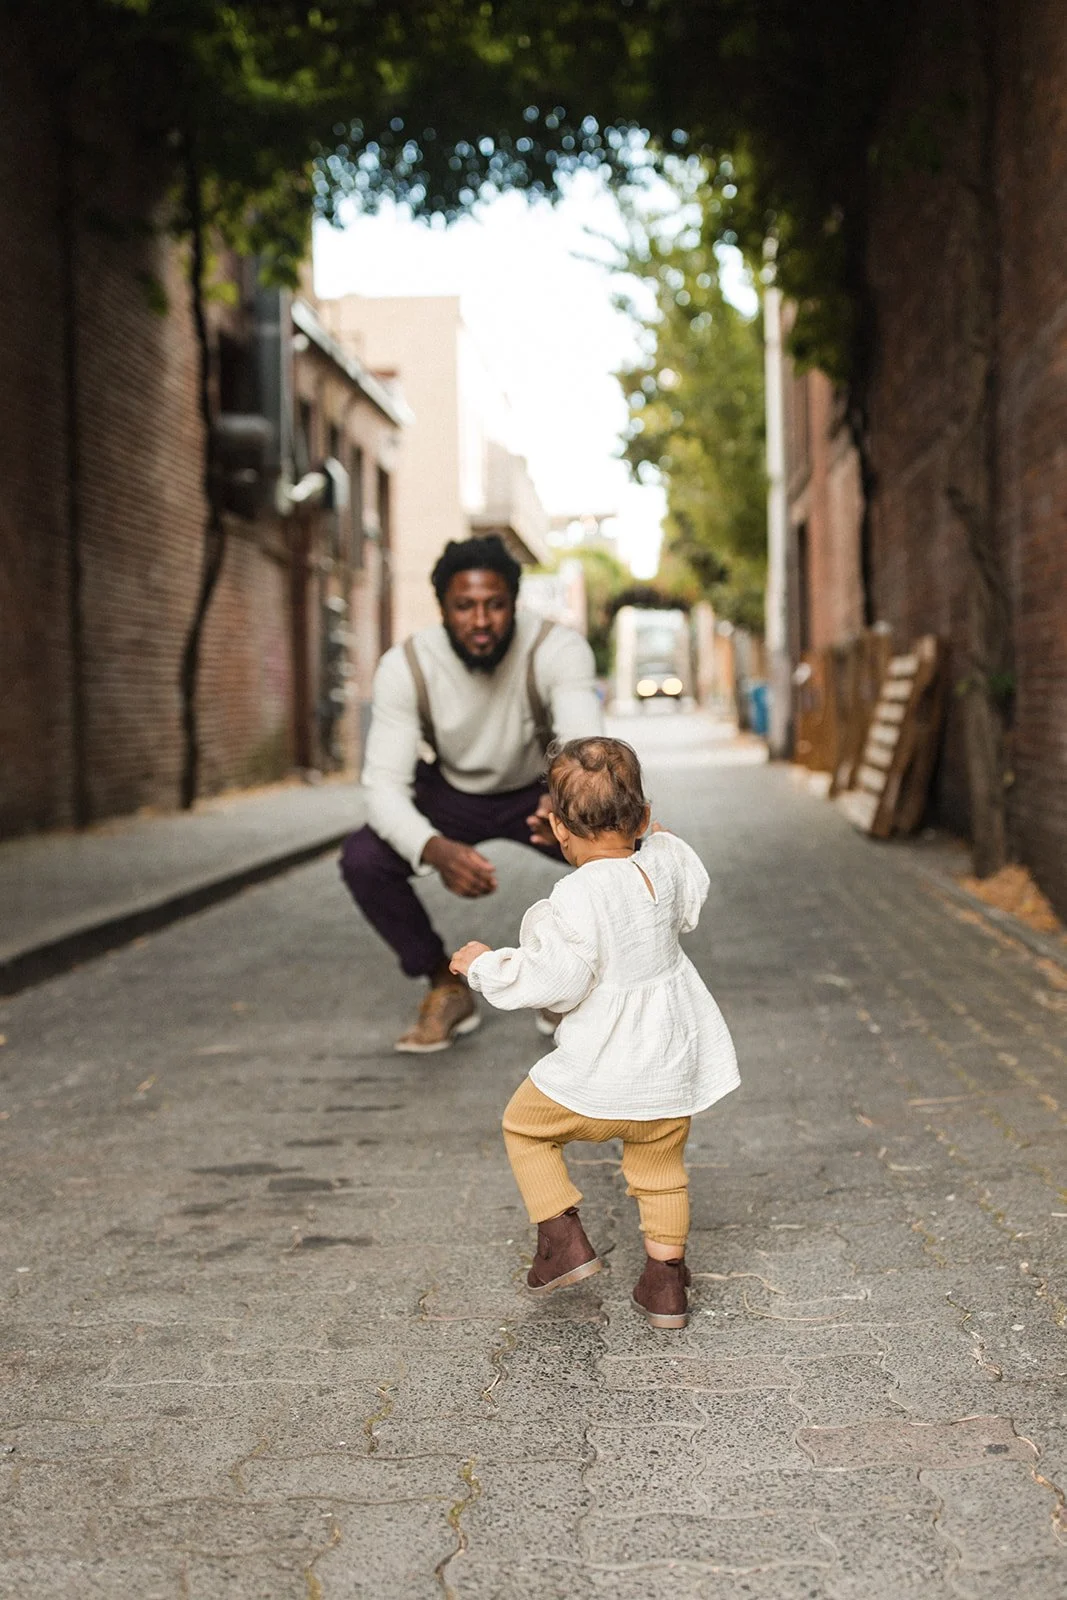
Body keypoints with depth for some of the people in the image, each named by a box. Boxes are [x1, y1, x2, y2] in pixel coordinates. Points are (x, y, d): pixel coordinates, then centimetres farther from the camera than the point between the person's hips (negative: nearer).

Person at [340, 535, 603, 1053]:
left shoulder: (558, 649, -29)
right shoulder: (405, 667, -26)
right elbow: (385, 781, -31)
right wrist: (435, 849, -53)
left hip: (537, 792, -1)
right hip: (450, 794, 1)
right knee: (361, 859, -26)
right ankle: (447, 988, -1)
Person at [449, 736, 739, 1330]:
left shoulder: (578, 898, -23)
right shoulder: (668, 862, -4)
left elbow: (552, 983, -22)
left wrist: (486, 964, -7)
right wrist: (652, 837, 29)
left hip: (599, 1077, -6)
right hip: (673, 1067, 6)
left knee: (525, 1125, 18)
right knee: (661, 1168, 23)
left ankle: (563, 1240, 11)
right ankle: (666, 1282, 27)